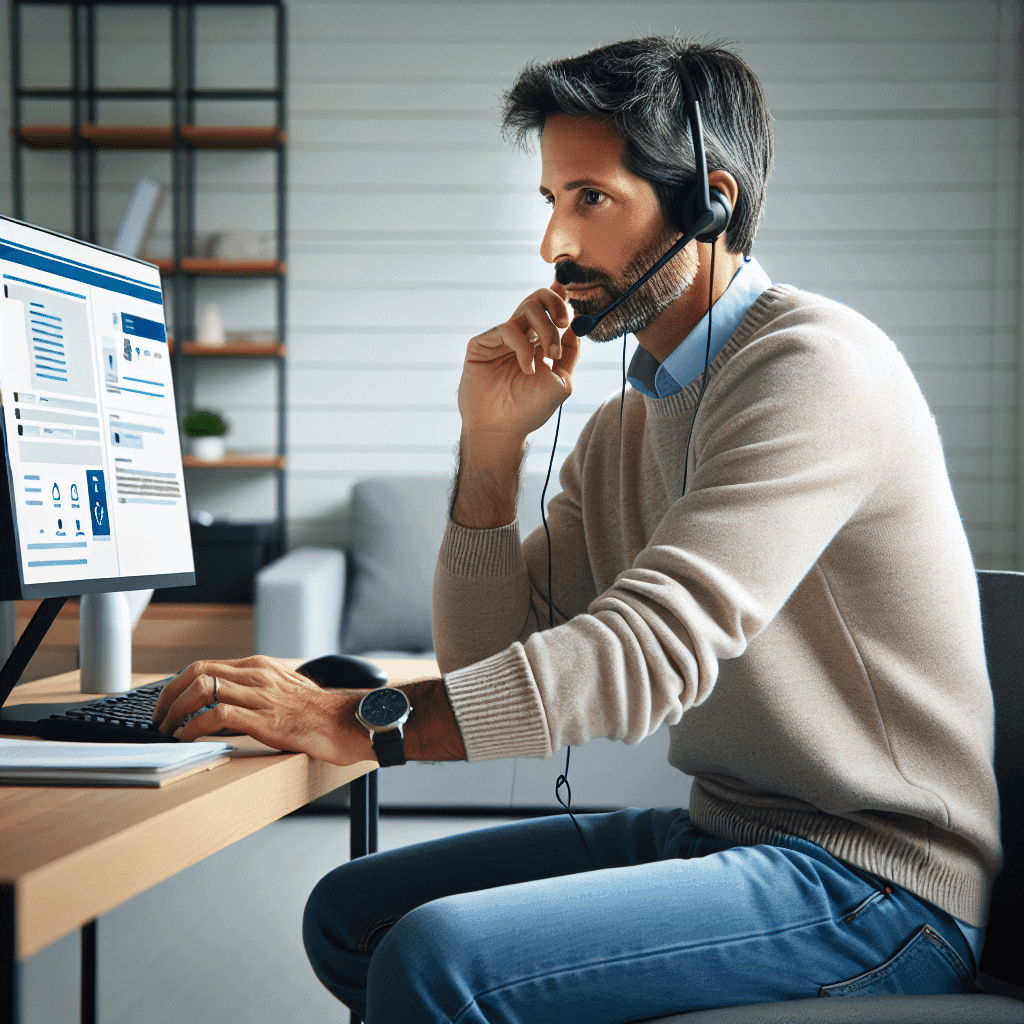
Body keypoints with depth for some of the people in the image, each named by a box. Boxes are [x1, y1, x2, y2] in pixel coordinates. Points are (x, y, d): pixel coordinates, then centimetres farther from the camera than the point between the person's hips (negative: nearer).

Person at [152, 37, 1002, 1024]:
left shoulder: (813, 365, -15)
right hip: (720, 830, 8)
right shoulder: (619, 430, 12)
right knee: (350, 911, 7)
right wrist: (491, 443, -2)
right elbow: (489, 671, 8)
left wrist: (355, 721, -31)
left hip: (874, 874, -8)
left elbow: (653, 648, -26)